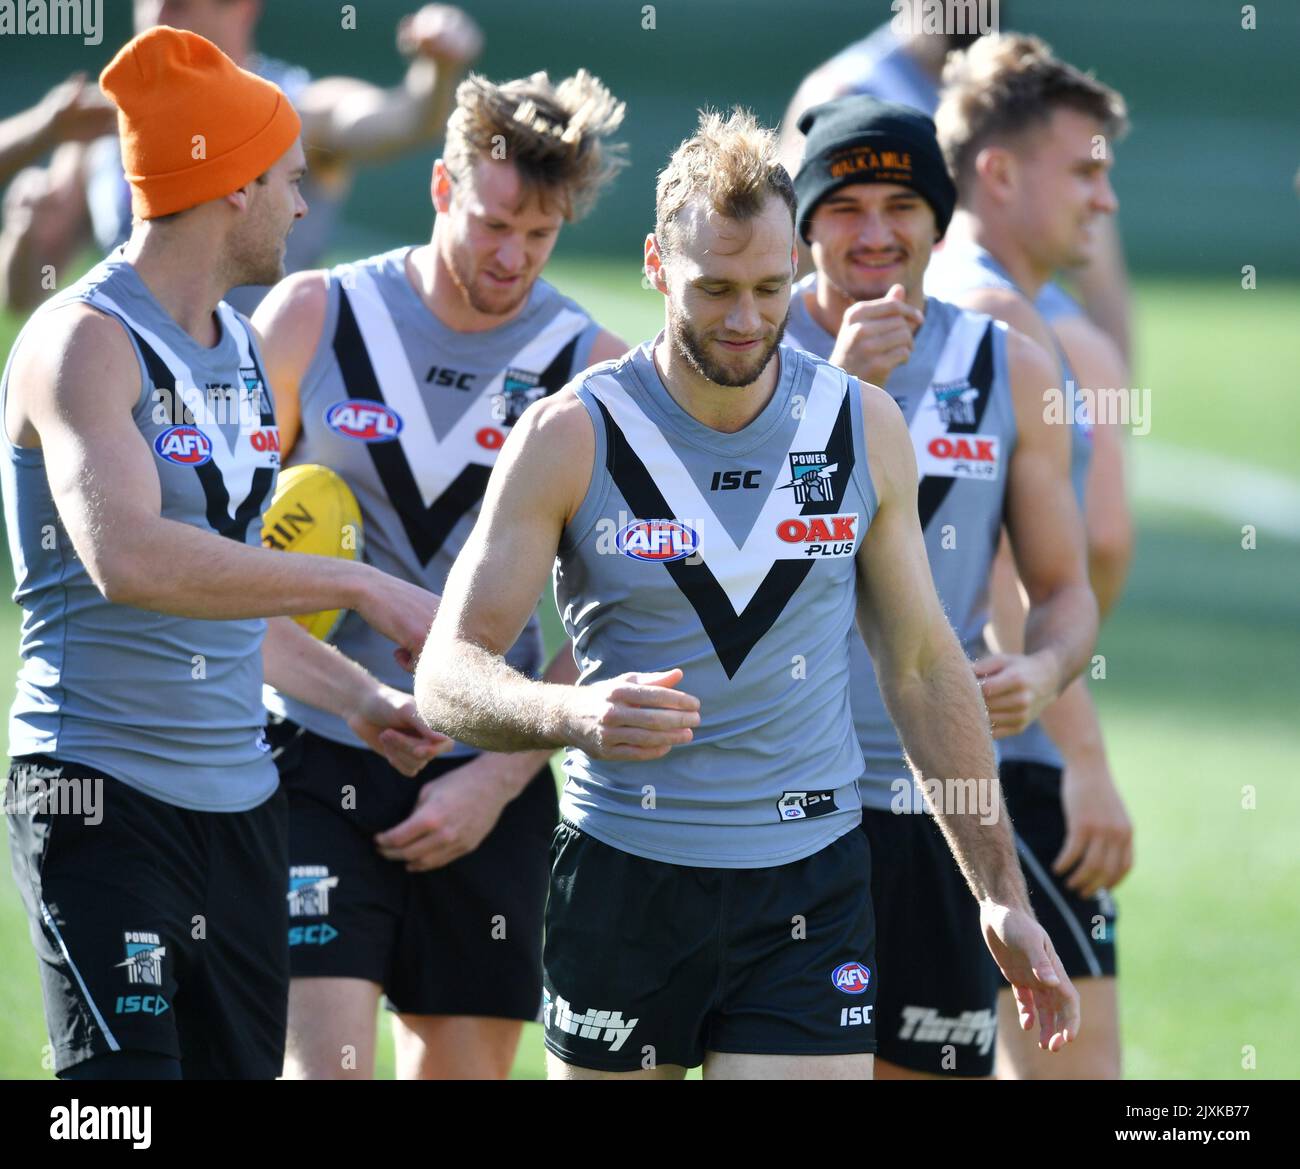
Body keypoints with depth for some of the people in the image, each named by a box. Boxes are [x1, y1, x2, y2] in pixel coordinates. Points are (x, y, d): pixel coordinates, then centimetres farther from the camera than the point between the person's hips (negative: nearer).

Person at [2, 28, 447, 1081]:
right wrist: (359, 586, -26)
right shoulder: (85, 341, -13)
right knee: (128, 1074, -15)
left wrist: (359, 698, 15)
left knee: (242, 1064, 8)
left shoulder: (245, 351, 16)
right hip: (102, 790, -9)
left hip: (239, 796, 9)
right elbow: (128, 559, -29)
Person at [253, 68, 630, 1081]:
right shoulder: (314, 319, 0)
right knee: (326, 1059, -14)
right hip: (320, 759, -2)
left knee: (467, 1067, 5)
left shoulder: (592, 371, 1)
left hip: (497, 780, 2)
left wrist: (497, 780, -7)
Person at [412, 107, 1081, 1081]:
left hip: (812, 888, 1)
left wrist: (1001, 890, 10)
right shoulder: (571, 439, -6)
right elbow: (446, 677, -10)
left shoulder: (865, 428, 3)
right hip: (622, 881, -1)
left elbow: (923, 663, 12)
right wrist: (571, 714, -32)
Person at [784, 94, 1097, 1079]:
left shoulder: (1010, 370, 6)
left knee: (931, 1067, 2)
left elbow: (1065, 586, 11)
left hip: (938, 802, 2)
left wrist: (1044, 669, -12)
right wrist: (840, 386, -21)